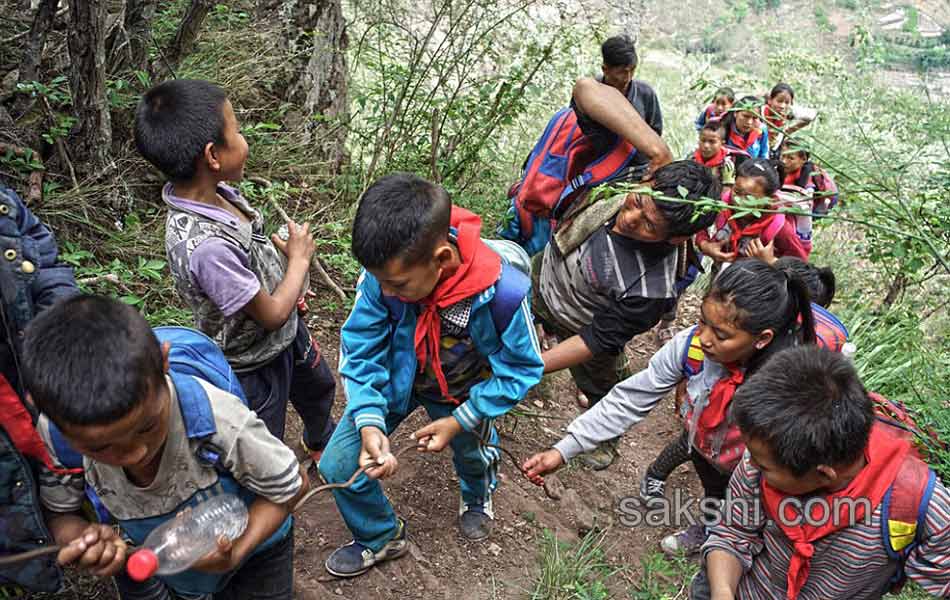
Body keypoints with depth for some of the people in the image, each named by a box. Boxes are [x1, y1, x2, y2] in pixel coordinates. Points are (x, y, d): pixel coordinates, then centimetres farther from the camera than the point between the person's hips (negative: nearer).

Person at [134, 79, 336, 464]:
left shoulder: (213, 192, -15)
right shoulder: (203, 245, -41)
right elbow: (271, 314, -28)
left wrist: (290, 287, 12)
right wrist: (299, 259, -15)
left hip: (288, 331, 9)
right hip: (254, 362, -9)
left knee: (319, 389, 35)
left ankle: (321, 443, 65)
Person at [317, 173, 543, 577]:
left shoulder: (503, 292, -39)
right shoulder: (386, 273, -33)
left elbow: (519, 370, -21)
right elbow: (360, 347, -20)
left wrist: (460, 422, -21)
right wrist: (369, 422, -33)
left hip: (461, 391, -1)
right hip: (395, 376, 1)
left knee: (472, 452, 27)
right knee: (339, 466, -5)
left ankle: (477, 497, 68)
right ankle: (381, 537, 27)